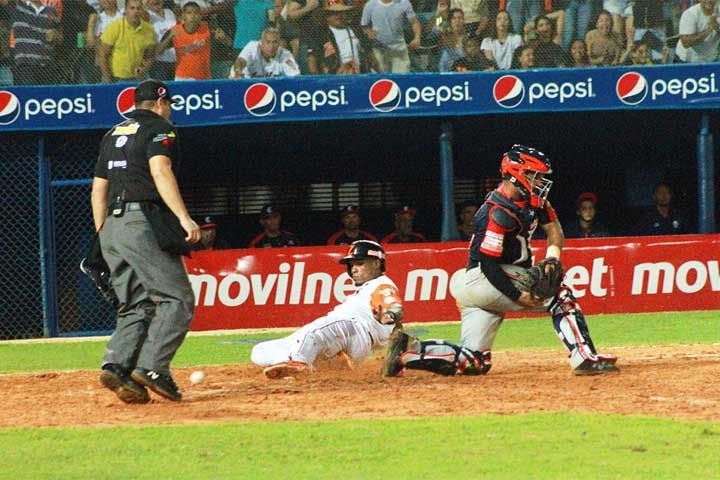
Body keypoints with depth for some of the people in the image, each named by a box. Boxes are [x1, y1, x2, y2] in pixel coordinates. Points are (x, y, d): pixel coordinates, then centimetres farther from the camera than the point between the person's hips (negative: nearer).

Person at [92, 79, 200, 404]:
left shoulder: (113, 134, 24)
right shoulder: (159, 129, 1)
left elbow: (98, 188, 22)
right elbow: (160, 170, -16)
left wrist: (102, 236, 23)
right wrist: (183, 217, -25)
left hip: (111, 228, 8)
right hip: (143, 222, -8)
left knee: (137, 305, 9)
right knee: (177, 299, -8)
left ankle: (116, 365, -11)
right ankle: (152, 366, -23)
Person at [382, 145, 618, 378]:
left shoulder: (533, 200, 7)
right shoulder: (499, 213, -20)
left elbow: (553, 227, 13)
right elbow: (488, 263, -22)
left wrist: (552, 256, -8)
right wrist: (518, 296, -26)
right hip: (483, 279, -10)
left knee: (474, 364, 3)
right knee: (559, 295, -15)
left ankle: (409, 350, -1)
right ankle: (585, 358, -20)